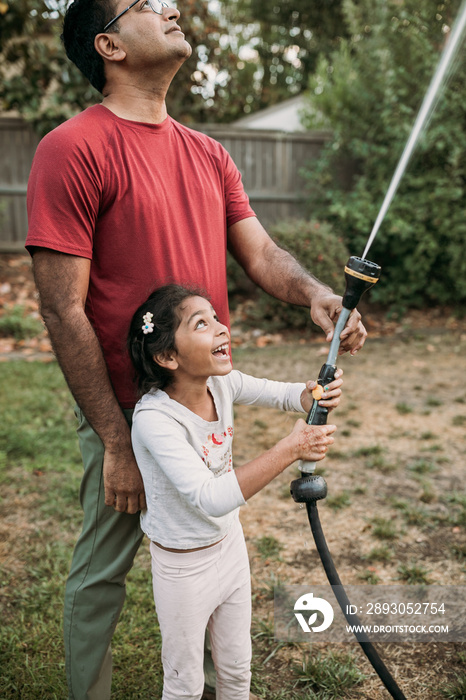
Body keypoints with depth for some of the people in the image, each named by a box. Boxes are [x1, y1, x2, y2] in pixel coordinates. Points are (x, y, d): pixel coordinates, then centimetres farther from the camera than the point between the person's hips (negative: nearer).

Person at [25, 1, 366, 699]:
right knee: (101, 575, 12)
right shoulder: (73, 149, -14)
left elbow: (260, 251, 6)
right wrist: (117, 441, -17)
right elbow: (63, 311, -17)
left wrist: (314, 293, -17)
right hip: (128, 412, -7)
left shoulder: (209, 155, 9)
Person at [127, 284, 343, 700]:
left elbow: (285, 395, 0)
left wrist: (313, 395, -23)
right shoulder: (153, 418, -33)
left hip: (230, 544, 6)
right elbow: (210, 497, -41)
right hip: (184, 566, -6)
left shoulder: (221, 383, -13)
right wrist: (290, 449, -43)